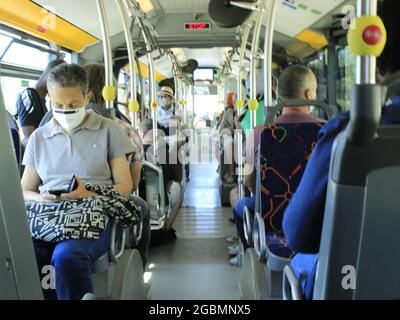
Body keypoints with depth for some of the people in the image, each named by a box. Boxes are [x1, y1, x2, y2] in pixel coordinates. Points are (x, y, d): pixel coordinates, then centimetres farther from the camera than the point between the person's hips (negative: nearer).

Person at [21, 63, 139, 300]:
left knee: (68, 256, -35)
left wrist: (89, 195, -15)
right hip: (46, 215, 3)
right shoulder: (38, 137, 17)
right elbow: (24, 190, 17)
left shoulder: (109, 131, 8)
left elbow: (125, 186, 3)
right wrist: (42, 199, -7)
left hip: (91, 214, -3)